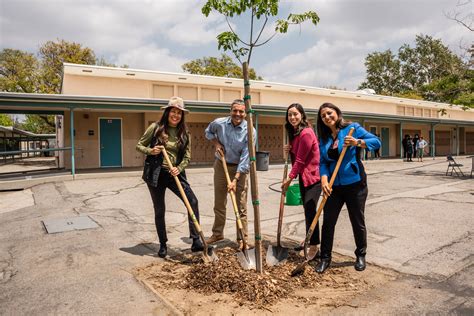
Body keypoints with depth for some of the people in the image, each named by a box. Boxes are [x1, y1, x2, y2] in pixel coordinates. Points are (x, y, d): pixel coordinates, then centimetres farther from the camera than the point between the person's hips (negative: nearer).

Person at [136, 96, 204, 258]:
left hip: (174, 174, 2)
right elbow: (139, 145, 3)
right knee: (159, 210, 7)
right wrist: (150, 151, -17)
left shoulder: (184, 133, 3)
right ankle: (163, 245, 25)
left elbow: (187, 156, 3)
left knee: (192, 201, -16)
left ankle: (196, 241, -8)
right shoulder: (155, 128, -4)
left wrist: (178, 169, -15)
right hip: (156, 174, -1)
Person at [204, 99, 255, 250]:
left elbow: (245, 158, -21)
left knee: (241, 207, 1)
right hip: (220, 165, 3)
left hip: (240, 169, -3)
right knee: (219, 204, 14)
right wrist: (216, 143, -4)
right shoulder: (219, 123, -9)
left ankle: (242, 239, 14)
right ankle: (217, 233, 31)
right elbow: (208, 132, 16)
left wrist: (235, 180, -25)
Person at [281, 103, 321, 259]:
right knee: (306, 209, 16)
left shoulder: (306, 133, -20)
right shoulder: (295, 132, 10)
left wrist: (290, 178, -14)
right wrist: (289, 150, -4)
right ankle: (309, 239, 30)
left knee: (310, 210, -11)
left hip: (313, 176, -9)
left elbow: (300, 160, -20)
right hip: (303, 175, 9)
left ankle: (314, 245, 1)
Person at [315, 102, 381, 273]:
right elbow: (323, 162, 2)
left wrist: (357, 142, -24)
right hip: (334, 186, 4)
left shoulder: (352, 128, -4)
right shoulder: (324, 138, 8)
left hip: (354, 183, -3)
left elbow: (376, 142, -8)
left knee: (357, 221, 9)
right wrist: (324, 180, -14)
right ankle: (325, 257, 18)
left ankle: (361, 256, 30)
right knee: (328, 221, 4)